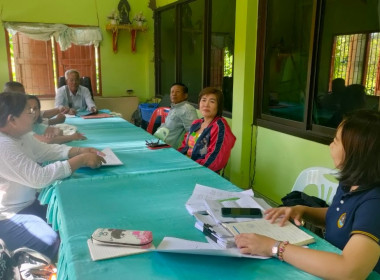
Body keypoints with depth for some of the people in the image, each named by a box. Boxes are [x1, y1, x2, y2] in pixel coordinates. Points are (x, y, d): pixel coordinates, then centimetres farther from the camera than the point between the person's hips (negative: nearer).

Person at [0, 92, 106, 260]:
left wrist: (81, 151, -6)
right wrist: (81, 160, -26)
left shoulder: (20, 135, 3)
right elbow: (39, 177, -32)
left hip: (26, 203, 10)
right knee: (51, 243, -24)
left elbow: (46, 150, 10)